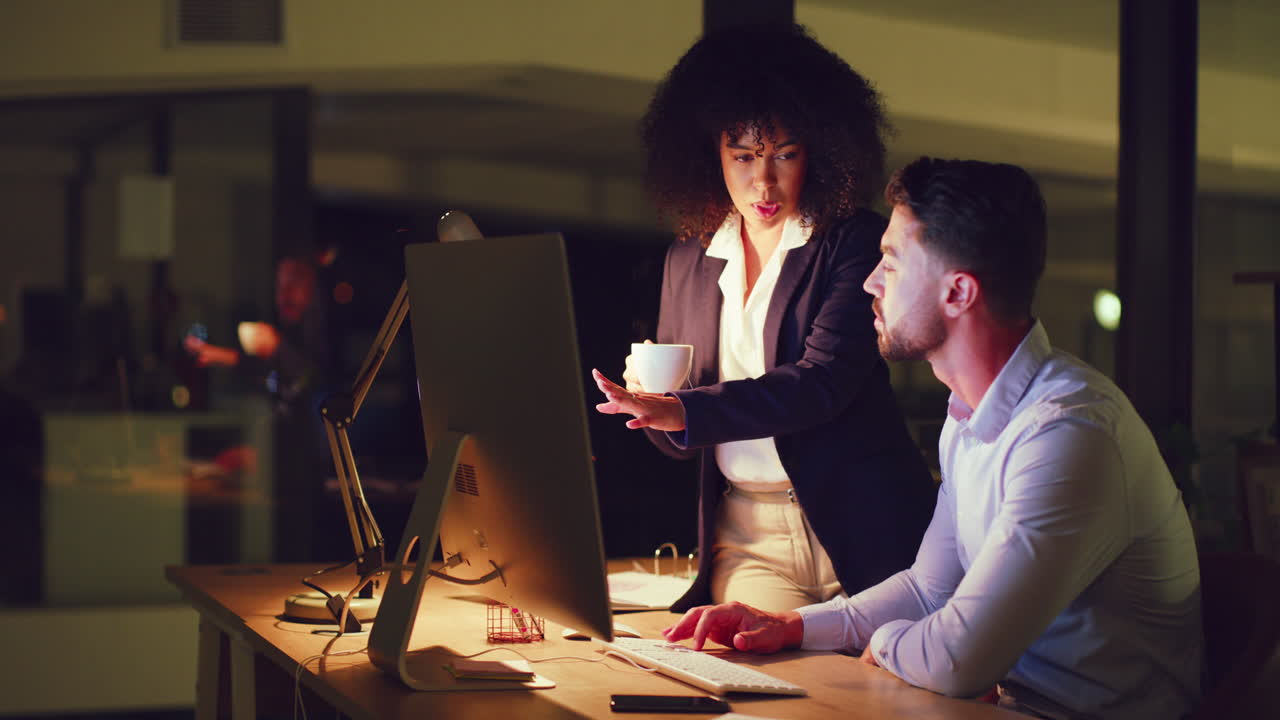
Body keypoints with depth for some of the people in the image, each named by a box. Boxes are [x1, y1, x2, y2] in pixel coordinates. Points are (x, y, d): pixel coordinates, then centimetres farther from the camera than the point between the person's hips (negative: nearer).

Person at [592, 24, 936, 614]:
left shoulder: (857, 243, -3)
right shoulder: (688, 258, 11)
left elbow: (824, 381, -18)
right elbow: (681, 441, 16)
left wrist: (683, 411, -28)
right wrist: (649, 399, -8)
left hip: (857, 527, -3)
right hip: (745, 538, 3)